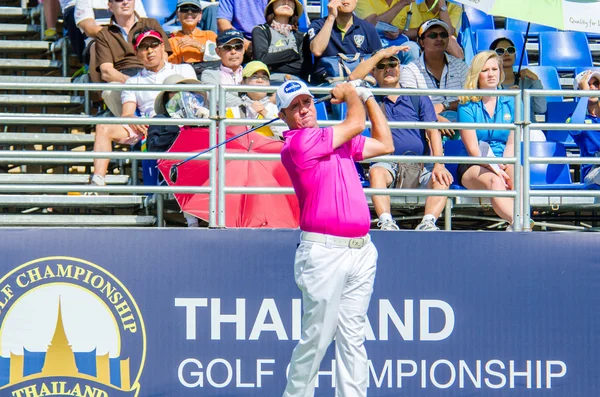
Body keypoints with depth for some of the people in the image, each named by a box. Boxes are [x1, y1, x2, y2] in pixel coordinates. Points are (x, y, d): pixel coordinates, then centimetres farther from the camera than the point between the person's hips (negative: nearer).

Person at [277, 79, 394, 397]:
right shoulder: (296, 144, -9)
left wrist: (367, 97, 26)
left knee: (352, 338, 5)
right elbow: (355, 123, -3)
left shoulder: (338, 140, 17)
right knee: (316, 338, -6)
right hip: (324, 251, -7)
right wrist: (350, 94, 17)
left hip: (361, 250, 7)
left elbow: (384, 144, 28)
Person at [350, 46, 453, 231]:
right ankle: (386, 222, -49)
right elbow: (353, 79, -9)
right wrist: (381, 54, -5)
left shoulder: (418, 98, 14)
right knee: (376, 172, -34)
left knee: (441, 179, -28)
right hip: (388, 165, -1)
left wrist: (439, 164, -14)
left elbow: (433, 131, 2)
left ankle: (428, 222, -44)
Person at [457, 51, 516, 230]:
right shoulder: (468, 106, 3)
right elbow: (472, 148, -5)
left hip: (505, 163, 2)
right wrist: (496, 170, -20)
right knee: (494, 182, -37)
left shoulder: (510, 103, 13)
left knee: (516, 171, -35)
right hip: (474, 166, -2)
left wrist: (503, 168, -15)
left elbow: (512, 143, 5)